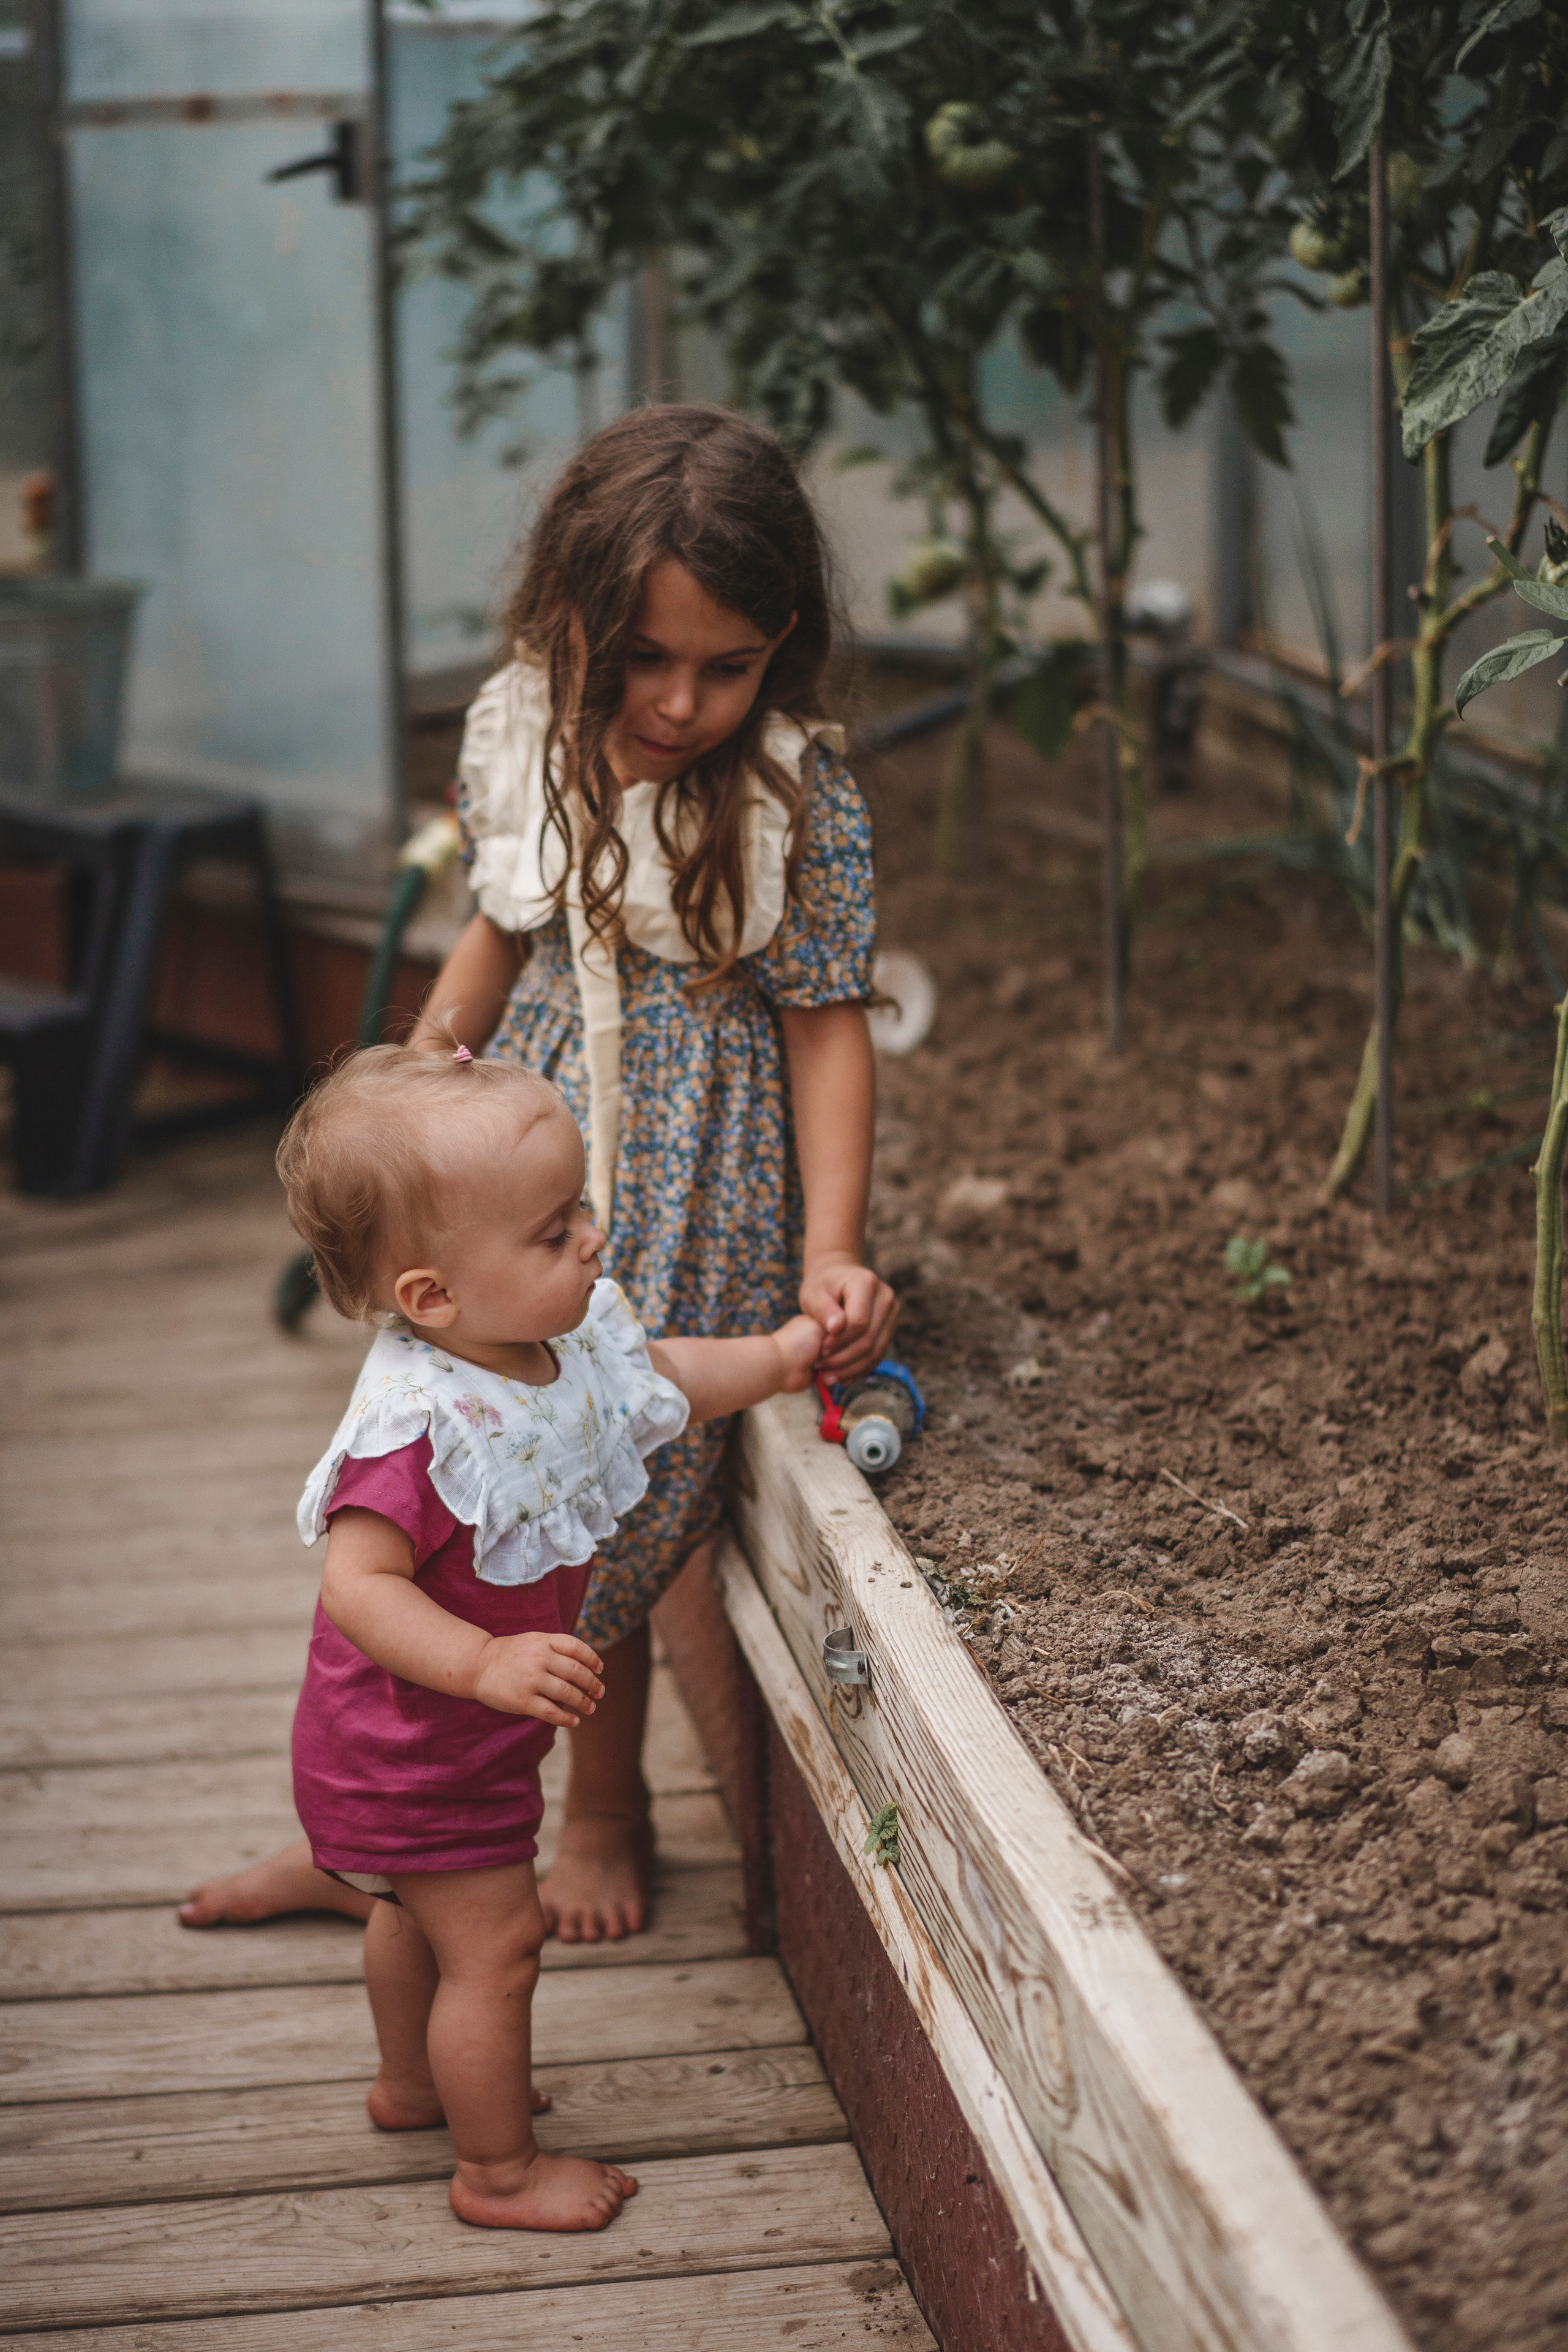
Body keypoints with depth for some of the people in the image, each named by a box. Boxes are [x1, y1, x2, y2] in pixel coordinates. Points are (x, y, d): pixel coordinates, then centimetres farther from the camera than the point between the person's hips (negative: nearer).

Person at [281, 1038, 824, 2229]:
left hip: (456, 1731, 9)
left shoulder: (567, 1339, -10)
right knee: (493, 1946, 5)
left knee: (420, 1906, 29)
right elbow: (360, 1583, -40)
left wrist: (777, 1356, 3)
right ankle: (500, 2168, 24)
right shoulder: (422, 1429, -39)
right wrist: (487, 1665, -49)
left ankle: (412, 2081, 52)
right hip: (414, 1752, -9)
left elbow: (658, 1378, 10)